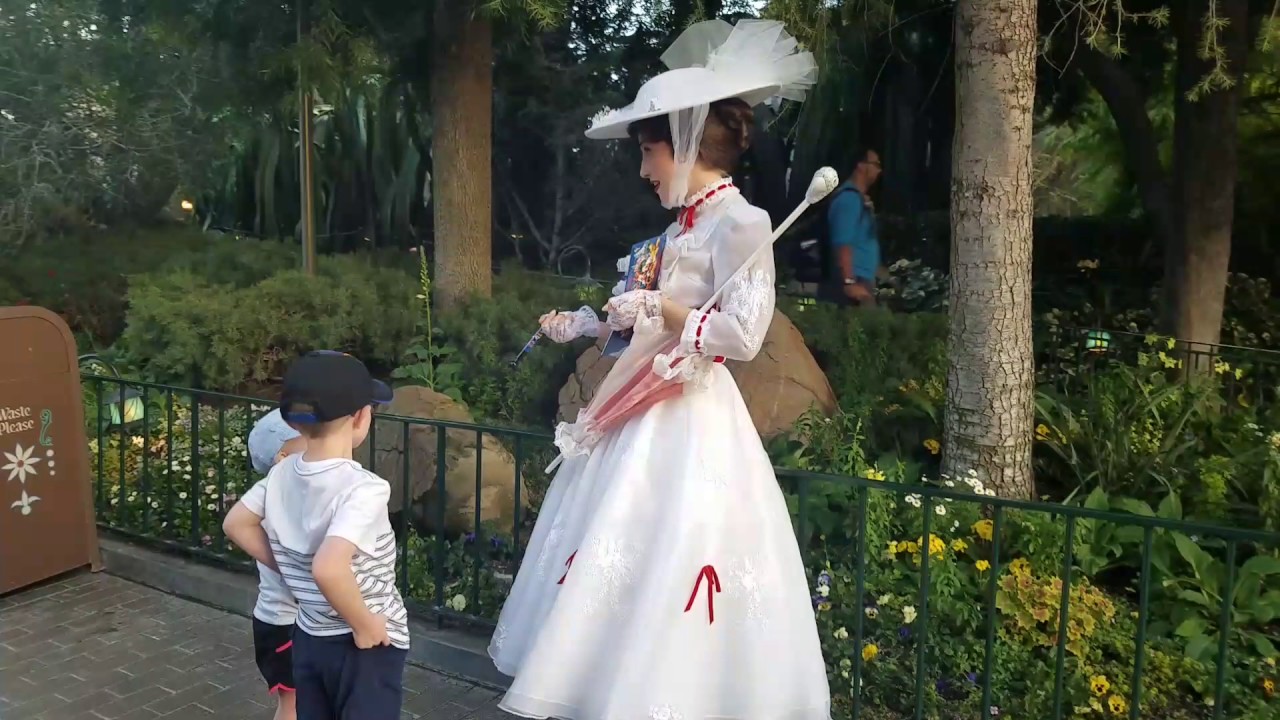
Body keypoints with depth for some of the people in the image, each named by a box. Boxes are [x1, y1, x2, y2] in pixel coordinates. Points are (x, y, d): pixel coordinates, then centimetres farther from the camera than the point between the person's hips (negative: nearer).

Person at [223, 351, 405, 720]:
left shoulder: (283, 474, -5)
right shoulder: (364, 489, -28)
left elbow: (237, 525, 9)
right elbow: (328, 568, -40)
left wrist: (286, 568, 10)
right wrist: (363, 625, -24)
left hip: (309, 637, 7)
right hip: (366, 644, -7)